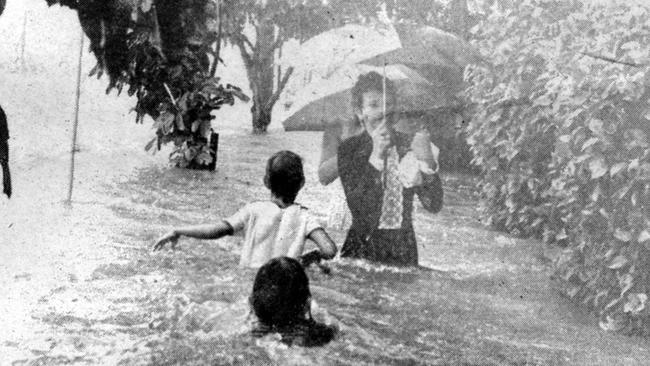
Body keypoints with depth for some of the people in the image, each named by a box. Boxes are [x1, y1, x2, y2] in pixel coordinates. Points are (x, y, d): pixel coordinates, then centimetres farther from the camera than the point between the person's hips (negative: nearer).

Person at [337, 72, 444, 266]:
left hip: (404, 248, 2)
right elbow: (358, 208, -14)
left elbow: (434, 205, -3)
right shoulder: (349, 149, -2)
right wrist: (376, 155, -20)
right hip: (364, 248, -1)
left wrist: (427, 161, -17)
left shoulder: (410, 144, 2)